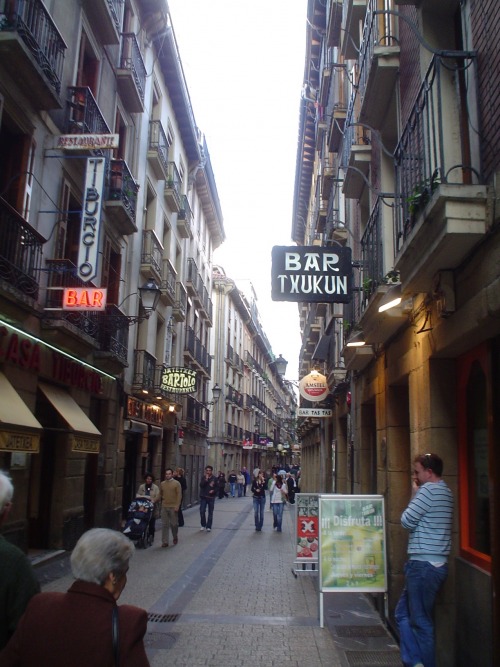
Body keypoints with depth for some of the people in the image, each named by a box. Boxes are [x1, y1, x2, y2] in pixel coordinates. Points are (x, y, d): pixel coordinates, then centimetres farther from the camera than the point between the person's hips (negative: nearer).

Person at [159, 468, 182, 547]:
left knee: (174, 524, 2)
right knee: (164, 525, 2)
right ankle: (165, 542, 7)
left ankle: (175, 537, 27)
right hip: (164, 507, 3)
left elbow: (179, 495, -6)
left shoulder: (176, 483, -2)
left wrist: (177, 506, -12)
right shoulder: (162, 483, 9)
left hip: (173, 507, -3)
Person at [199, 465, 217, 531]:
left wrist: (213, 490, -15)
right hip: (203, 497, 0)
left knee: (210, 512, 4)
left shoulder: (214, 478, -1)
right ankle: (203, 525, 16)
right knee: (202, 511, -3)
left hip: (211, 497, 0)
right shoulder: (203, 477, 2)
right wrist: (206, 479, -22)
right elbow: (201, 485, -12)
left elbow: (217, 487, 3)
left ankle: (208, 527, 12)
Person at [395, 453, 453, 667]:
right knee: (403, 614, 15)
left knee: (420, 621, 0)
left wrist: (414, 495, -2)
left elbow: (406, 521, -13)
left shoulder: (429, 489, -14)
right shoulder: (444, 491, 16)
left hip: (424, 565, -10)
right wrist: (417, 496, 8)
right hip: (436, 563, 10)